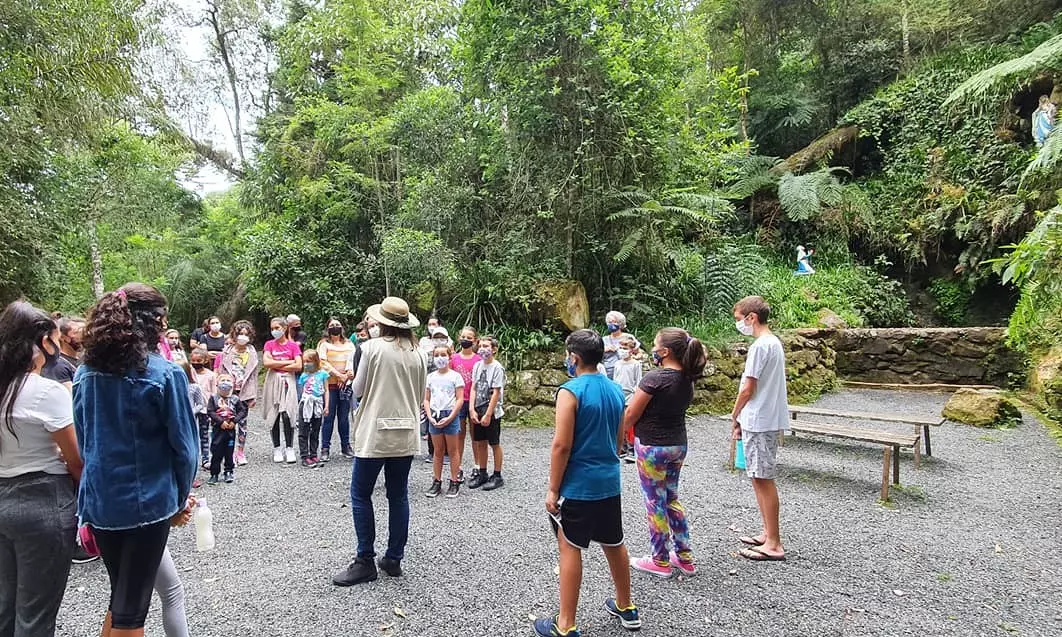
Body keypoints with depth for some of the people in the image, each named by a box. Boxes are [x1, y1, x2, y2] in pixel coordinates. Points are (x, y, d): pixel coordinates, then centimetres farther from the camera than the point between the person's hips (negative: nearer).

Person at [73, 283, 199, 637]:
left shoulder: (85, 373, 1)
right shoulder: (165, 374, -17)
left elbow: (83, 441, 9)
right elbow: (184, 445, -13)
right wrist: (180, 499, 1)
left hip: (98, 501, 6)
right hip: (147, 501, -5)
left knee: (121, 595, 23)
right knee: (130, 606, 8)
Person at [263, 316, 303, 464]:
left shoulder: (293, 345, 4)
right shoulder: (269, 344, 8)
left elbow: (298, 366, -8)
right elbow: (266, 363, -8)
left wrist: (277, 366, -6)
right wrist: (288, 362, -9)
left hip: (288, 382, -2)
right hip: (273, 382, 2)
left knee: (286, 415, -11)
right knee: (274, 416, 2)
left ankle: (289, 449, -2)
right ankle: (277, 449, 13)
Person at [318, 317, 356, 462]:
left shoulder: (349, 344, 14)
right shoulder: (324, 344, 5)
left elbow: (352, 360, 1)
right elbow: (323, 363, -6)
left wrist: (349, 373, -17)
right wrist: (339, 375, -13)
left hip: (345, 385, 3)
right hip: (330, 385, -3)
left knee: (344, 417, 7)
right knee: (329, 417, -2)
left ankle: (346, 447, 15)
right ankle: (325, 449, 4)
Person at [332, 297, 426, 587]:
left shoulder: (372, 347, -10)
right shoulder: (418, 353, 3)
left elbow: (358, 390, -3)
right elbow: (420, 397, 9)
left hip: (375, 432, -5)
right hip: (406, 434, 5)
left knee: (361, 495, 7)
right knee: (398, 496, 12)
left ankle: (365, 562, 10)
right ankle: (394, 559, 19)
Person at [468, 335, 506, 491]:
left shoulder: (497, 368, -12)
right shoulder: (477, 366, 6)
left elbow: (496, 393, -14)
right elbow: (473, 389, 6)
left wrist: (488, 414, -16)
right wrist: (473, 410, -3)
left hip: (492, 412, -5)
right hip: (478, 412, 6)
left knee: (494, 444, 4)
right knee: (480, 443, 12)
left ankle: (497, 476, 14)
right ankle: (482, 474, 24)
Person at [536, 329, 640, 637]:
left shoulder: (571, 390, -17)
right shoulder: (615, 389, 6)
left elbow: (561, 445, -19)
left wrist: (553, 489, -11)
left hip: (578, 485, -7)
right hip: (610, 482, 7)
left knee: (570, 549, 4)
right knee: (614, 544, 20)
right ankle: (626, 608, 36)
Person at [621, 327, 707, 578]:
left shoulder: (654, 378, -21)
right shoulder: (687, 379, 2)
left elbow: (631, 414, -14)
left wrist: (620, 433, 4)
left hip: (652, 446, -8)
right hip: (678, 444, 8)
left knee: (655, 502, 6)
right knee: (671, 498, 20)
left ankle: (660, 561, 19)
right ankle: (684, 556, 27)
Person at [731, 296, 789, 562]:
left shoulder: (759, 346, -18)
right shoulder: (775, 342, 13)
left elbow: (748, 388, -17)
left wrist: (734, 416, -1)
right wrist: (743, 419, 16)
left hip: (759, 422, -10)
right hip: (768, 420, 10)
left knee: (763, 479, -3)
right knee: (760, 478, 16)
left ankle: (773, 544, 4)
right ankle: (768, 534, 26)